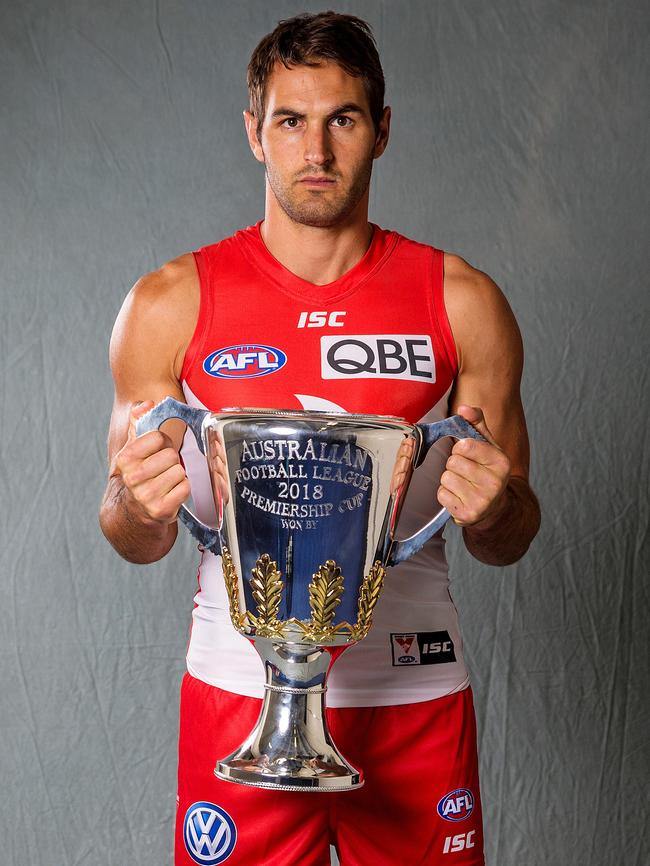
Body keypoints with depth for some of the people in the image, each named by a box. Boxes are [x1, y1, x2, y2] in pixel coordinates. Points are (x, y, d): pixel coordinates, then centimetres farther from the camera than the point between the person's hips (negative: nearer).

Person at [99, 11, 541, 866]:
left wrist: (496, 509, -18)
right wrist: (136, 506, -19)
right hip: (238, 688, 0)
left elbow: (509, 544, 5)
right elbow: (139, 543, 4)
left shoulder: (461, 302, -1)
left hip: (414, 692, 1)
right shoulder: (171, 305, -1)